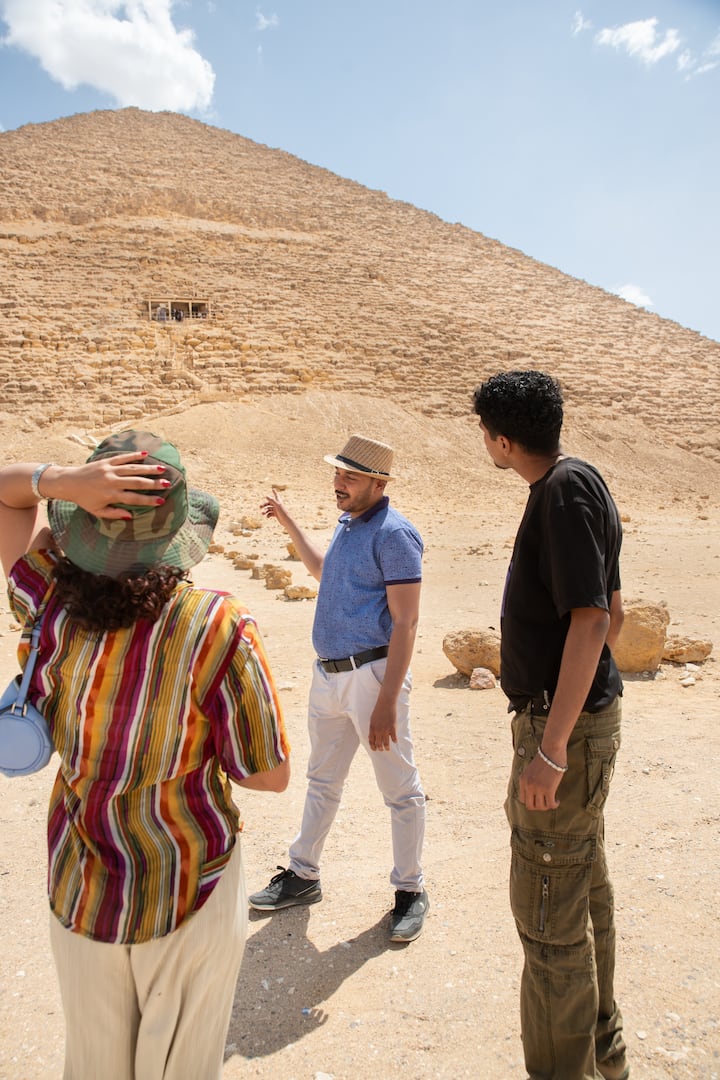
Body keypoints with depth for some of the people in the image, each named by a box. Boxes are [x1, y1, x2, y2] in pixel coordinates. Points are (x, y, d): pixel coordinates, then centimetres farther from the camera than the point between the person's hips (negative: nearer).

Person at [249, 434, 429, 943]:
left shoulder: (394, 534, -15)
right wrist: (289, 524, 30)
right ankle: (303, 875, 37)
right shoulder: (348, 523, 12)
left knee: (400, 789, 6)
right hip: (328, 673, 9)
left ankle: (411, 891, 24)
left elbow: (404, 623, -19)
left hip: (372, 673, -9)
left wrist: (387, 702, -22)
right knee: (322, 781, 21)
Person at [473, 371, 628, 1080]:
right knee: (585, 892, 23)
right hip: (578, 714, 11)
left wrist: (552, 747, -25)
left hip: (566, 727, -11)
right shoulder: (574, 485, 11)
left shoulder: (567, 490, -18)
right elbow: (612, 615, 16)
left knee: (548, 914, 1)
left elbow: (591, 620, -25)